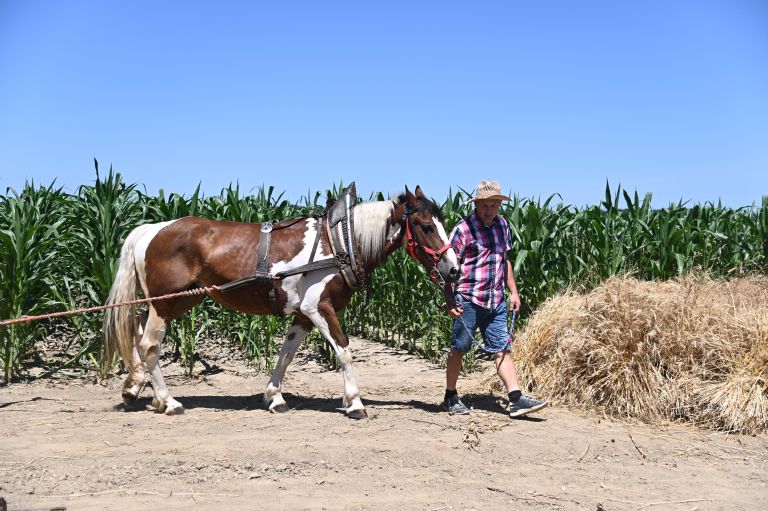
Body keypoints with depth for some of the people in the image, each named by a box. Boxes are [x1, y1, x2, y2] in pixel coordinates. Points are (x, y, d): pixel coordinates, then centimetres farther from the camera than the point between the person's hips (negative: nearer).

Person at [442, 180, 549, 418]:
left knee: (503, 349, 1)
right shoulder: (464, 229, -9)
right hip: (468, 300, -5)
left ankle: (516, 399, -1)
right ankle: (451, 397, 19)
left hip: (496, 301, 5)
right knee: (458, 349, 6)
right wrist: (450, 300, -18)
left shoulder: (503, 225, 10)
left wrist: (513, 291, 16)